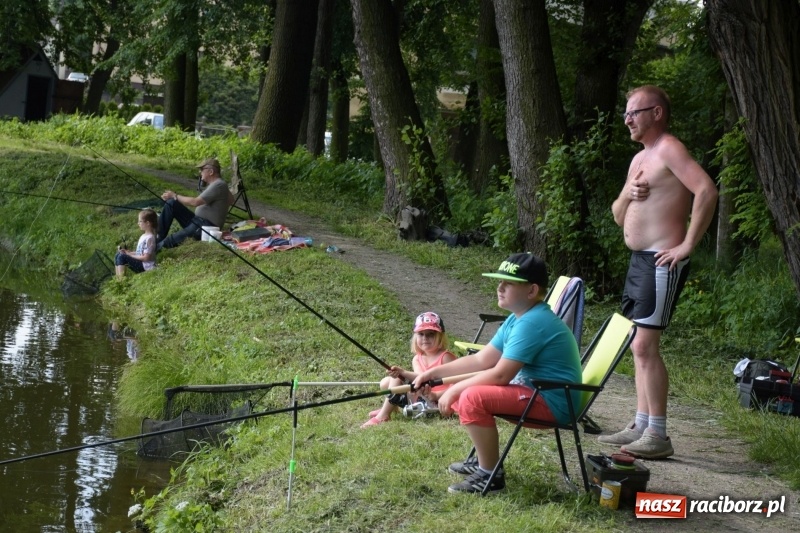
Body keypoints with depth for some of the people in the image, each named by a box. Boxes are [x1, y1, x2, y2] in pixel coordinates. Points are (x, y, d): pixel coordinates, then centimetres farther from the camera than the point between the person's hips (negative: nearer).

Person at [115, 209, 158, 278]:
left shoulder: (149, 238, -19)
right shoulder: (144, 236, 12)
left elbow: (146, 257, -21)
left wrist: (129, 255, -14)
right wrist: (128, 252, 4)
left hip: (146, 266, -11)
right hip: (140, 262, 11)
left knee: (122, 257, -21)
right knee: (118, 256, 8)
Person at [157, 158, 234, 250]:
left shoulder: (219, 185, -17)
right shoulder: (214, 184, 13)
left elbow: (195, 202, -23)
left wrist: (175, 196, -11)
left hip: (208, 226, -10)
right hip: (197, 221, 10)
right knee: (171, 203, 0)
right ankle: (158, 238, -3)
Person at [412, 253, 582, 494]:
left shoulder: (532, 323, -22)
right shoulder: (519, 319, 10)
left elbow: (500, 375, -25)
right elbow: (482, 360, 12)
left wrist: (455, 390, -15)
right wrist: (433, 372, 5)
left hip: (552, 402, -11)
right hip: (534, 391, 11)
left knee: (472, 399, -25)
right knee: (463, 390, 15)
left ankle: (490, 475, -13)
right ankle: (483, 458, 24)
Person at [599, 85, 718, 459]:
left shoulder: (669, 150, -11)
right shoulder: (640, 158, 19)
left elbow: (707, 191, -25)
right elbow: (619, 217, 21)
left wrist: (687, 246, -24)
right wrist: (627, 195, -1)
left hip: (661, 263, -10)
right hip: (639, 260, 10)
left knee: (645, 345, -13)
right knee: (640, 346, 12)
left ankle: (657, 436, -9)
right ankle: (640, 426, 18)